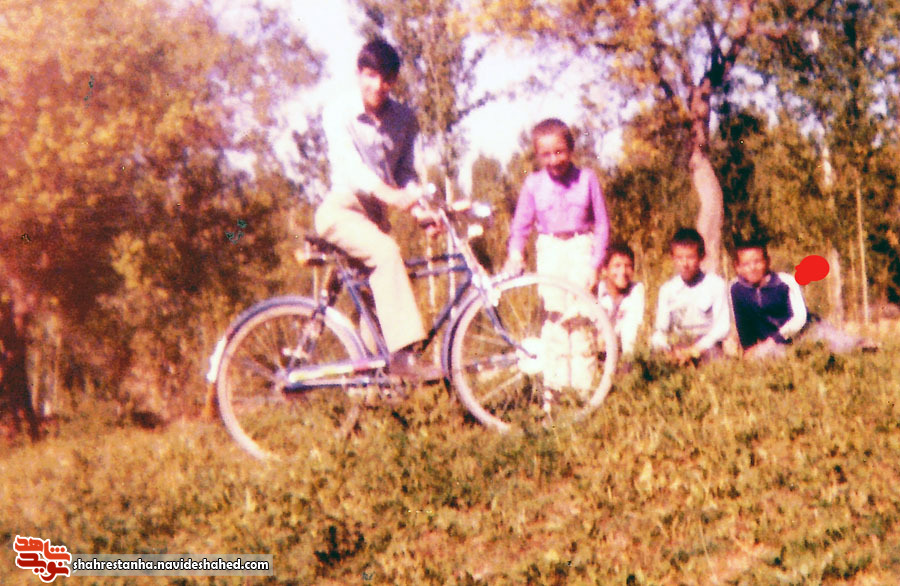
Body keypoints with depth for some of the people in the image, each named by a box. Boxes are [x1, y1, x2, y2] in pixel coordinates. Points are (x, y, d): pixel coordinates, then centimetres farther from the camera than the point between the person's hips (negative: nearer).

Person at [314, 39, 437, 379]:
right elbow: (351, 164, -23)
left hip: (375, 212, 6)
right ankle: (403, 352, -38)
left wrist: (419, 207, -15)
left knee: (378, 277, 0)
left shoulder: (404, 119, 5)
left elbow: (405, 171, 5)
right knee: (386, 252, -30)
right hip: (340, 210, -6)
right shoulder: (339, 115, -8)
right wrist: (388, 193, -41)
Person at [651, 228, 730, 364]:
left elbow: (722, 327, -3)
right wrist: (667, 350, -16)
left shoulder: (716, 285, 3)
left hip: (707, 347, -2)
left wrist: (694, 350, -15)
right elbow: (660, 329, 7)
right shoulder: (667, 289, 11)